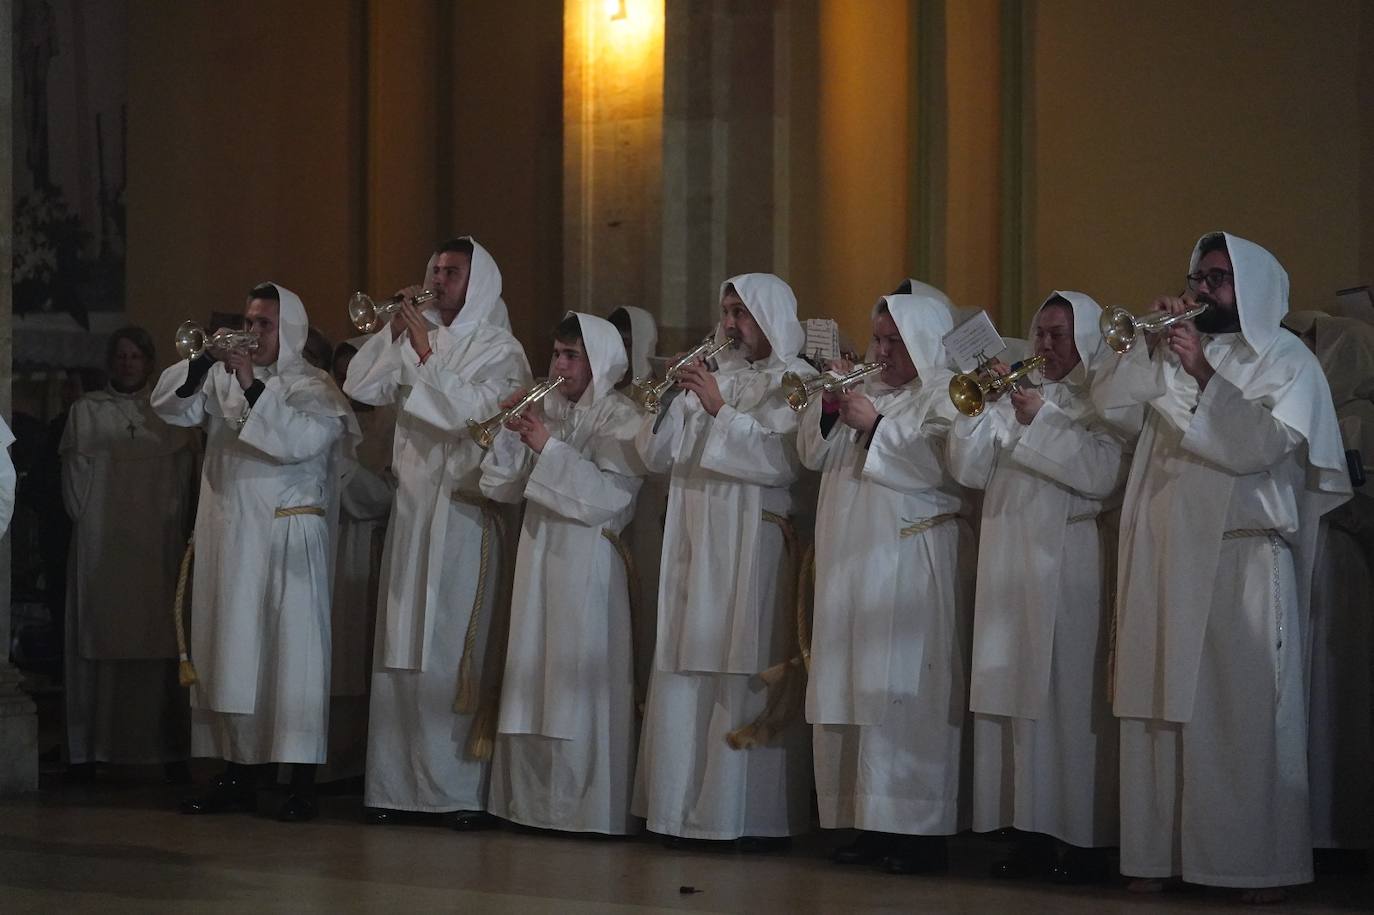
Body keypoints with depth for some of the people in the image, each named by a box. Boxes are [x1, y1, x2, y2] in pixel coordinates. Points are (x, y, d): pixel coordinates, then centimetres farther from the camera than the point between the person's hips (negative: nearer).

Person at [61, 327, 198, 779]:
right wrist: (86, 518, -5)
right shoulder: (86, 411, 10)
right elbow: (76, 472, 5)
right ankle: (94, 746, -3)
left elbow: (184, 473, 8)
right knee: (100, 636, -4)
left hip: (157, 543, 1)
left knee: (157, 640, -3)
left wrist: (175, 526, -2)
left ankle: (166, 747, -4)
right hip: (100, 543, 0)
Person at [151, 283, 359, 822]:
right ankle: (238, 775, 14)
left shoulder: (314, 390, -2)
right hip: (229, 540, 5)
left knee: (292, 653, -7)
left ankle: (302, 783, -5)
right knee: (231, 653, 7)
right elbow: (169, 407, 4)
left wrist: (253, 388, -23)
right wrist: (202, 363, -11)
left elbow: (304, 439, -19)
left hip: (287, 540, -5)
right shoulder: (221, 380, 13)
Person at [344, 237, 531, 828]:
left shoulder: (500, 351, -1)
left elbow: (468, 411, -16)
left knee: (457, 651, -8)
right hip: (411, 509, 5)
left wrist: (426, 351, -15)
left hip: (464, 513, -5)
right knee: (402, 651, 4)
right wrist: (395, 331, -1)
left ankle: (467, 791, -6)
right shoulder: (417, 340, 15)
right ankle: (396, 784, 7)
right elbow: (360, 388, 6)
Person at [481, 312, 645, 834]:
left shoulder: (619, 419, -3)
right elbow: (500, 488, 11)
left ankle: (586, 806, -3)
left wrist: (549, 448, -16)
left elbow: (613, 496, -17)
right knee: (532, 685, 6)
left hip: (588, 568, -6)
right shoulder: (545, 412, 13)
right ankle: (532, 801, 12)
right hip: (538, 560, 6)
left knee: (580, 687, -8)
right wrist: (511, 433, -4)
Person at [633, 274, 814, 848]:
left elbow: (783, 462, -14)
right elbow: (657, 457, 13)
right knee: (687, 677, 3)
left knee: (750, 678, -8)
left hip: (754, 548, -6)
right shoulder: (713, 375, 17)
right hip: (694, 547, 6)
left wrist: (720, 409, -15)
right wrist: (668, 398, -3)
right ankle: (686, 807, 7)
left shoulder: (796, 382, 0)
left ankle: (760, 816, -4)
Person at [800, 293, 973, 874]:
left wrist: (876, 425, -13)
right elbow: (814, 455, 19)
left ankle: (920, 830, -8)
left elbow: (939, 463, -17)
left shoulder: (946, 393, -1)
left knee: (904, 695, -11)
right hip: (851, 562, 7)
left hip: (909, 565, -7)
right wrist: (829, 406, 2)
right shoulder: (866, 389, 20)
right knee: (852, 690, 4)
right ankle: (869, 824, 9)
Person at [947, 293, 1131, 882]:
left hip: (1066, 564, -5)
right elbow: (969, 471, 12)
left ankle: (1085, 842, -4)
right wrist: (983, 407, 0)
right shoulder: (1015, 399, 18)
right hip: (1008, 568, 6)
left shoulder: (1100, 402, 2)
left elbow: (1104, 475, -14)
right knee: (1013, 696, 3)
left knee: (1068, 699, -8)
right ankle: (1032, 833, 8)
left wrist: (1040, 422, -13)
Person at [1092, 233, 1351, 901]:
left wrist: (1203, 376, -16)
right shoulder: (1176, 353, 15)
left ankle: (1260, 863, -5)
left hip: (1242, 560, -4)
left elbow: (1262, 446, -12)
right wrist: (1152, 340, -4)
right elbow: (1106, 395, 7)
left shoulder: (1287, 363, 3)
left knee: (1245, 712, -7)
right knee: (1161, 706, 2)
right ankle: (1156, 852, 5)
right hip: (1166, 558, 4)